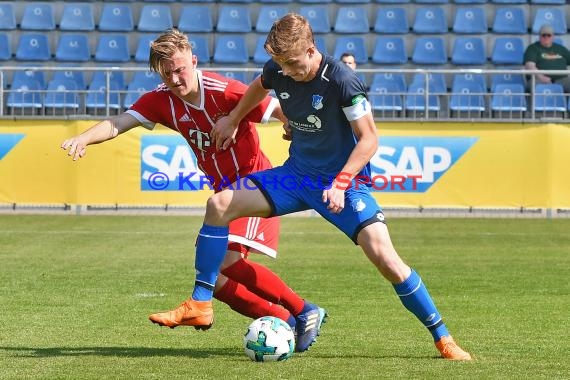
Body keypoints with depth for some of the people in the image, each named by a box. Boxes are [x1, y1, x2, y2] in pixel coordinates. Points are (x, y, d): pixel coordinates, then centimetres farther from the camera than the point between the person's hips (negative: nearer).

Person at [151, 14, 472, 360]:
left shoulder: (342, 82, -23)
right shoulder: (277, 72, -6)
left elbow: (369, 139, -19)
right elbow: (260, 87, 21)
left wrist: (340, 183, -27)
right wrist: (233, 121, 23)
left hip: (345, 180, -6)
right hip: (297, 174, 6)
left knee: (384, 257, -22)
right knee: (219, 205, -9)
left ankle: (443, 338, -8)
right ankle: (200, 304, -1)